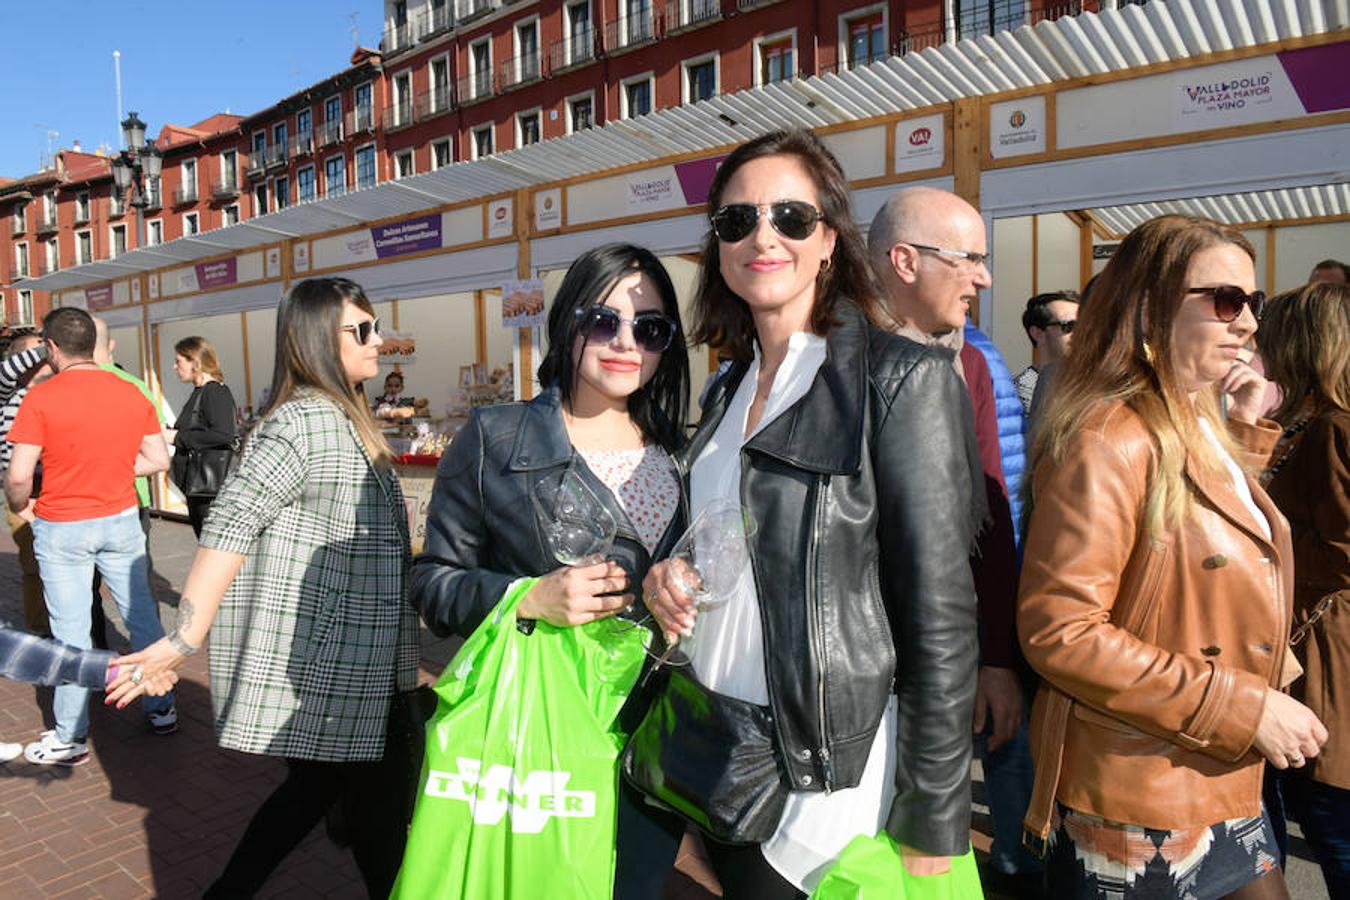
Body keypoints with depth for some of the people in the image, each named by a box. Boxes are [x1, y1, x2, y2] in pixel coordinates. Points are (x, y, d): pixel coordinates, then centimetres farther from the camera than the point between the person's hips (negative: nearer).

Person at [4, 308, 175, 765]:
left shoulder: (41, 397, -13)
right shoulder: (131, 393, -1)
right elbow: (158, 460, 2)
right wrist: (111, 468, 9)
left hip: (61, 528, -3)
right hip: (122, 520, 4)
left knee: (71, 630, 6)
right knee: (141, 614, 13)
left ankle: (70, 737, 18)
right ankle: (162, 709, 24)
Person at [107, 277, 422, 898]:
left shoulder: (337, 416, 13)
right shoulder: (312, 420, -20)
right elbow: (230, 524, -26)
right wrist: (185, 641, -29)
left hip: (341, 662, 10)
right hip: (324, 668, -10)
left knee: (319, 783, 21)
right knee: (380, 805, 5)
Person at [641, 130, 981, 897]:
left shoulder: (902, 378, -13)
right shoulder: (730, 389, 8)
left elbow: (939, 615, -15)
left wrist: (933, 825, -13)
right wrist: (667, 579, -4)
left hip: (831, 771, -6)